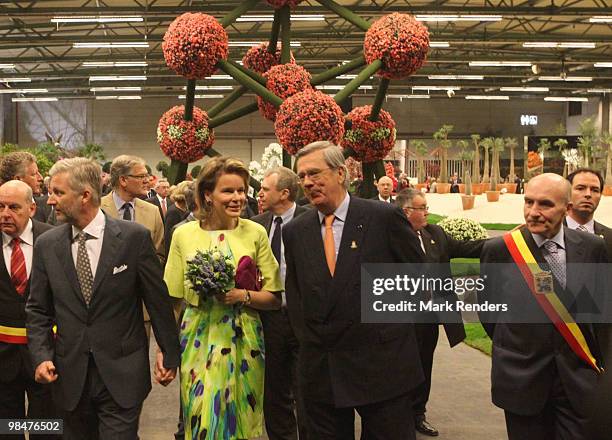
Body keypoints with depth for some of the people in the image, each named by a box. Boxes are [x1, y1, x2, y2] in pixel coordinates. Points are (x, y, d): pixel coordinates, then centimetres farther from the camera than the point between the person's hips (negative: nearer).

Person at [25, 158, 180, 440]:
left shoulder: (134, 237, -8)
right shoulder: (46, 245, 2)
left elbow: (158, 300, -1)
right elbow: (37, 310, 8)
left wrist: (170, 353, 4)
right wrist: (41, 356, -5)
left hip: (122, 373, -3)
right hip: (70, 375, 3)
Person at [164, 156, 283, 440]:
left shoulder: (256, 233, -1)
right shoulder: (183, 234, 0)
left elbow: (274, 298, 2)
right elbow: (172, 300, 6)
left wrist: (244, 296, -16)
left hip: (243, 341, 0)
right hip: (198, 340, 0)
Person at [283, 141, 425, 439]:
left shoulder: (385, 217, -7)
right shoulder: (295, 231, 5)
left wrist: (392, 324, 0)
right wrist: (306, 336, 5)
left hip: (383, 366, -3)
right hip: (319, 371, 4)